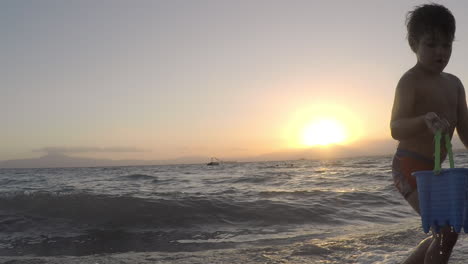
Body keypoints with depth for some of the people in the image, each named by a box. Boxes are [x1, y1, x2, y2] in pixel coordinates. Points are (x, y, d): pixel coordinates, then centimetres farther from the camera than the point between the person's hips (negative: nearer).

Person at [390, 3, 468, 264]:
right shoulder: (411, 81, -14)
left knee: (443, 233, 20)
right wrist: (424, 121, -46)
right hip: (409, 167, -9)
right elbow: (396, 129, -28)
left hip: (432, 170, 9)